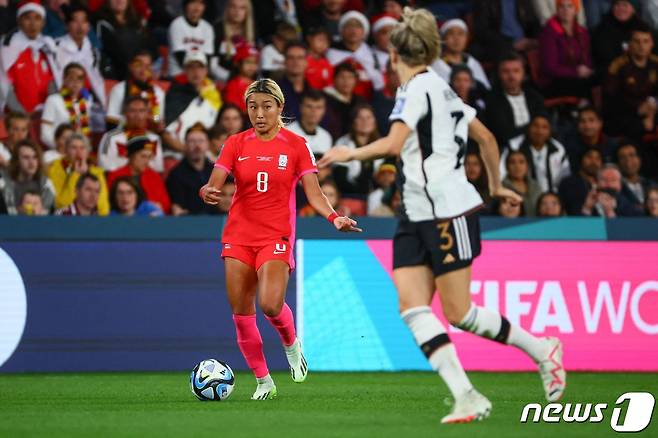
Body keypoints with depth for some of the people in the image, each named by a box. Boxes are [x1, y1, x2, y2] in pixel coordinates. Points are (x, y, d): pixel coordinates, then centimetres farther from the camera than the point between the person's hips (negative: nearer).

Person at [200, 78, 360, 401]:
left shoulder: (296, 145, 2)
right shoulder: (236, 144, 5)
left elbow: (313, 192, -3)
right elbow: (213, 184, -5)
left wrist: (334, 217, -21)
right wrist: (207, 192, -30)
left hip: (276, 237, -2)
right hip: (239, 236, 3)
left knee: (270, 304, -22)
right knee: (241, 314, -2)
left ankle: (291, 344, 12)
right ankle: (263, 382, 14)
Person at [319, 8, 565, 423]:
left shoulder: (417, 88, -12)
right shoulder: (442, 88, 16)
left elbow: (393, 143, -27)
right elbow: (487, 138, 24)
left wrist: (351, 153, -13)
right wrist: (496, 186, 36)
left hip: (449, 211, -9)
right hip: (418, 216, 9)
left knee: (458, 313, -4)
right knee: (412, 306, -5)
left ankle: (543, 350, 15)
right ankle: (466, 396, -10)